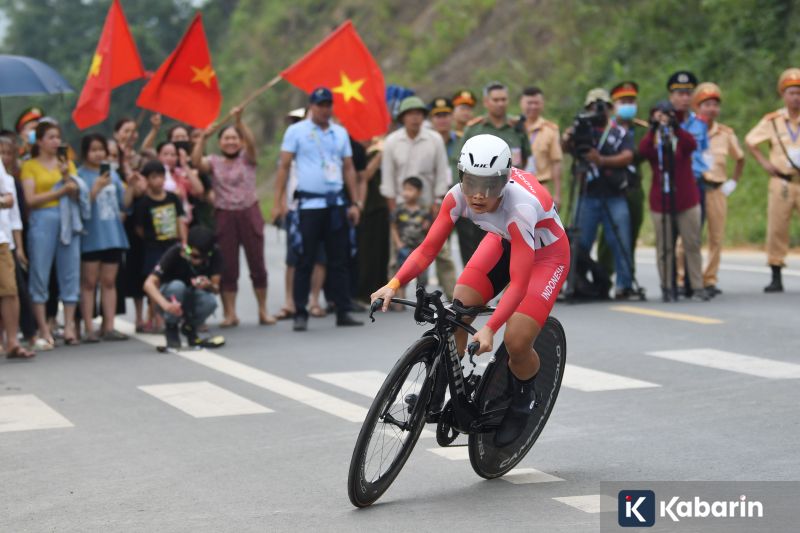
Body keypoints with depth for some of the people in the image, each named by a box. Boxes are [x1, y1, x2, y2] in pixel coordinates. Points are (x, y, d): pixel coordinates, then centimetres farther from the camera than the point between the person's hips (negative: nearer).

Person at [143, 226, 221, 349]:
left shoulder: (214, 253, -19)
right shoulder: (175, 252, -28)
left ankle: (189, 327, 1)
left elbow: (216, 289, -17)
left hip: (193, 298, 3)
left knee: (210, 301, -32)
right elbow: (149, 284, -36)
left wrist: (209, 285, -43)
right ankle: (171, 329, -12)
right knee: (177, 286, -37)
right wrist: (166, 305, -55)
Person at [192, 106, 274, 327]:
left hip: (249, 213, 0)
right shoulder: (214, 162, 7)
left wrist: (239, 121, -29)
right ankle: (230, 314, 7)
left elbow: (251, 142, -16)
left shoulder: (247, 158, 4)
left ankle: (263, 310, 14)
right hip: (224, 216, 0)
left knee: (257, 263, 4)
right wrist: (204, 137, -24)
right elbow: (196, 161, -13)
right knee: (227, 266, 2)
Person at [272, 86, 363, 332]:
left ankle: (343, 312, 9)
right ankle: (300, 314, 3)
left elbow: (349, 168, 15)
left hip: (337, 204, 4)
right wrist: (278, 203, -9)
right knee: (305, 262, -2)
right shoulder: (296, 131, 1)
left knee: (339, 261, 5)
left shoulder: (340, 133, 12)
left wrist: (355, 202, 8)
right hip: (309, 204, -4)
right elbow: (284, 166, -1)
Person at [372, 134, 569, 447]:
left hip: (545, 254, -5)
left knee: (516, 342, -19)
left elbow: (519, 283, -41)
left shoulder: (519, 206, -40)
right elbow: (428, 249, -22)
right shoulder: (459, 195, -26)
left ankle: (523, 400, 12)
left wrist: (489, 329, -52)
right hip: (504, 241, 5)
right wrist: (394, 284, -38)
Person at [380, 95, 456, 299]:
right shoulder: (392, 141, -2)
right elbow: (388, 175, 1)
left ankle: (453, 295, 3)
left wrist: (437, 202, -3)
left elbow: (442, 172, 2)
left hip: (429, 205, 0)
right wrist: (393, 206, -2)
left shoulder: (435, 139, -2)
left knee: (441, 250, -1)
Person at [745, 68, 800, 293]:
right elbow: (750, 141, 15)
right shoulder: (772, 121, 4)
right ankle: (776, 278, 8)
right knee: (776, 230, 1)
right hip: (782, 182, 1)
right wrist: (764, 163, 4)